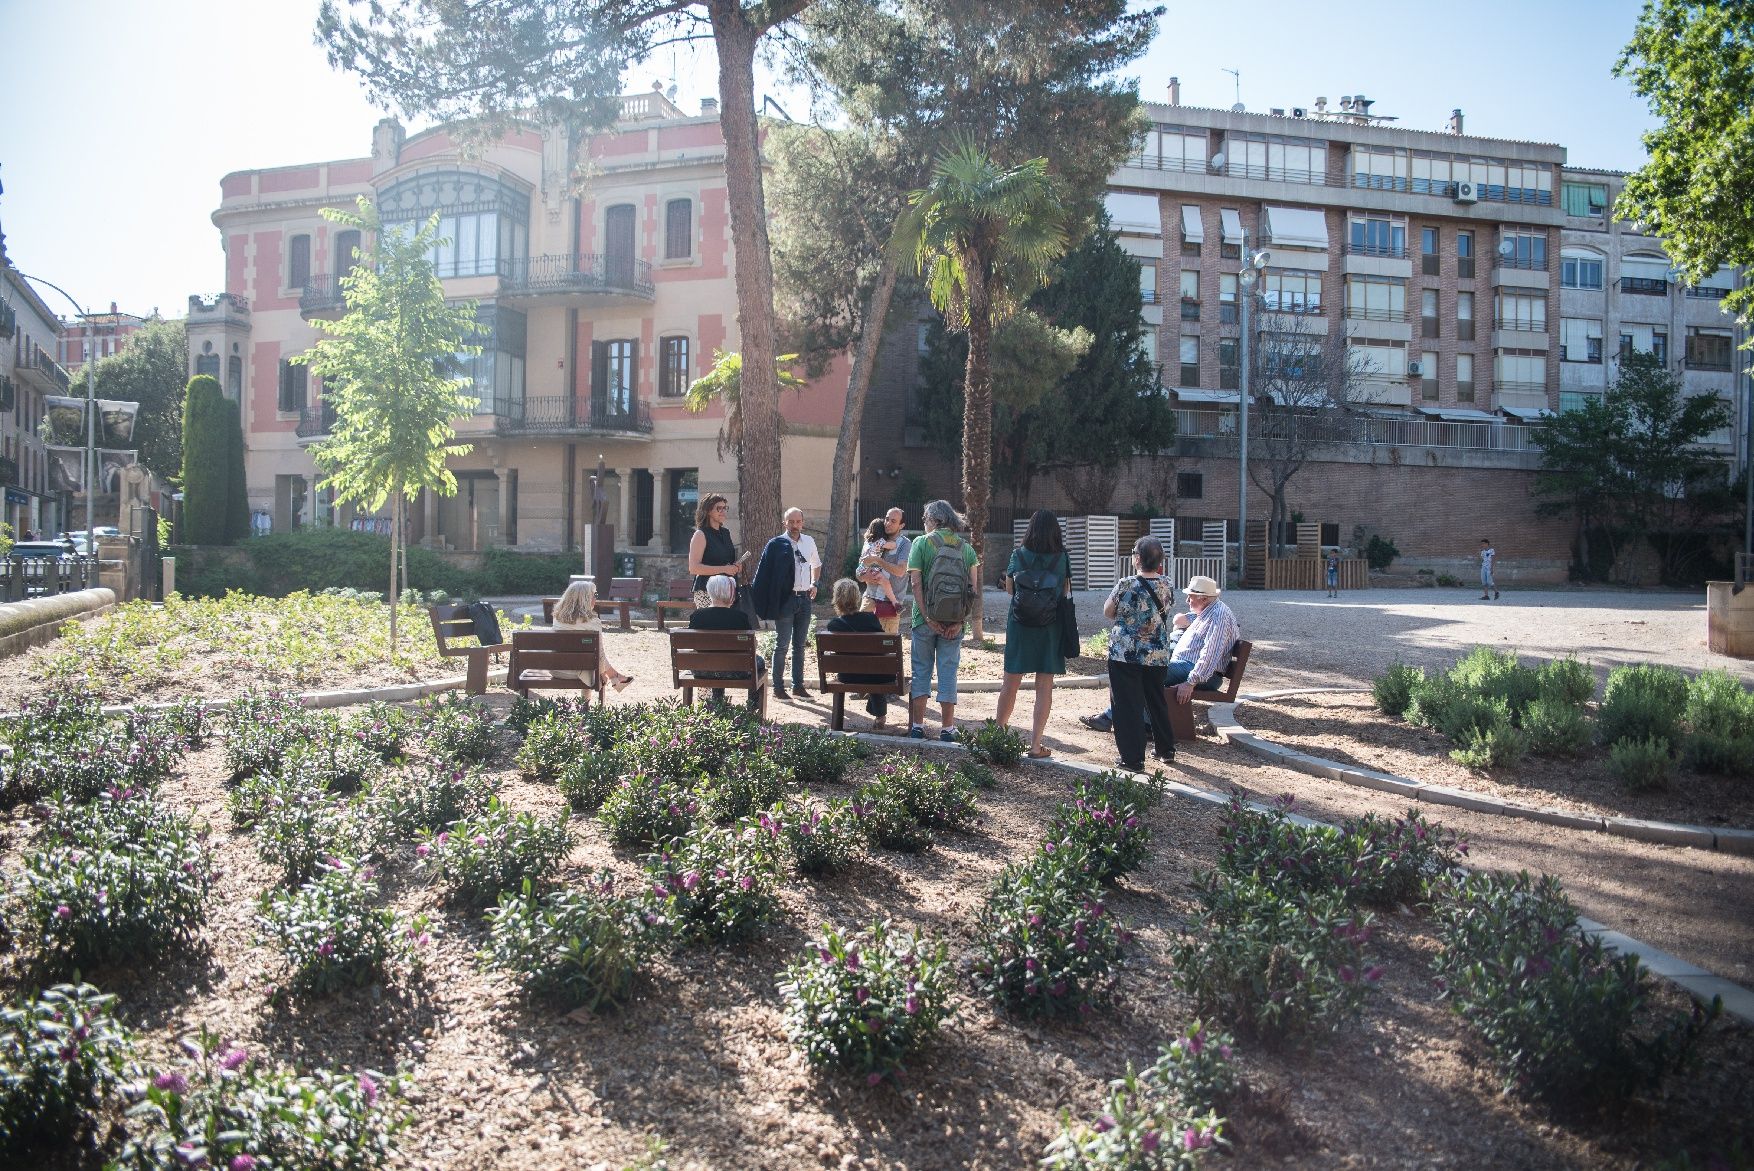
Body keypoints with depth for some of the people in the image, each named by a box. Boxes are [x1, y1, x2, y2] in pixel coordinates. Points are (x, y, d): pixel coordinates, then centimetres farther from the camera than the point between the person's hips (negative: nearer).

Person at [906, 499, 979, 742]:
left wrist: (927, 617, -11)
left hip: (925, 619, -2)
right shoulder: (966, 548, 6)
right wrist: (960, 620, -4)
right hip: (954, 621, 2)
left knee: (921, 671, 10)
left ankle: (917, 725, 11)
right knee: (948, 672, 8)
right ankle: (947, 728, 9)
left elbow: (915, 584, -11)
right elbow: (973, 586, -1)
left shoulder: (921, 544, -2)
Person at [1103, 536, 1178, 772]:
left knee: (1127, 706, 2)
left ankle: (1133, 759, 2)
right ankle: (1166, 749, 33)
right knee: (1157, 702, 21)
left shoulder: (1126, 585, -17)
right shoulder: (1167, 587, -2)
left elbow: (1108, 613, -3)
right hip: (1158, 655, 5)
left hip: (1125, 655, -5)